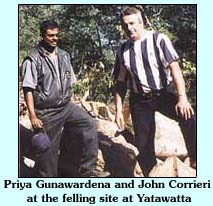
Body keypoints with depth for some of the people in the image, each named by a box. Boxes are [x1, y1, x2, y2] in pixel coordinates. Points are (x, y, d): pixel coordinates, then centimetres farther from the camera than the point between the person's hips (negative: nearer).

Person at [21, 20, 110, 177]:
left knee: (90, 125, -12)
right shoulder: (33, 59, -10)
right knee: (48, 152, 3)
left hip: (66, 106, 5)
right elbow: (28, 90, -12)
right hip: (46, 112, -5)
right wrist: (33, 116, -16)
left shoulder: (64, 56, 8)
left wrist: (70, 104, 12)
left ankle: (88, 170, -3)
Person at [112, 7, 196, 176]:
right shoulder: (122, 50, 6)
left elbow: (174, 68, -14)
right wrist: (118, 110, 5)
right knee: (143, 144, 3)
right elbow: (121, 83, 11)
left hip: (165, 93, -3)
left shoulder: (158, 39, -5)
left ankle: (195, 160, -12)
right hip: (139, 100, 3)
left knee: (188, 118, -28)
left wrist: (182, 97, -25)